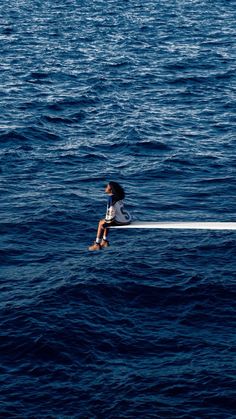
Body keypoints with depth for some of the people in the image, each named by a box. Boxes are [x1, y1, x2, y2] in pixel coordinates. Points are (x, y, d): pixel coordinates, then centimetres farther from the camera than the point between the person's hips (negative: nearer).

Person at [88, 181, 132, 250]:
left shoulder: (111, 198, -16)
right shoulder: (118, 196, 10)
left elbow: (110, 211, -16)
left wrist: (106, 221, -2)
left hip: (121, 220, -8)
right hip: (127, 218, 8)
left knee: (101, 223, 7)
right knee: (105, 221, 26)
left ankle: (97, 244, 12)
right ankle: (105, 241, 31)